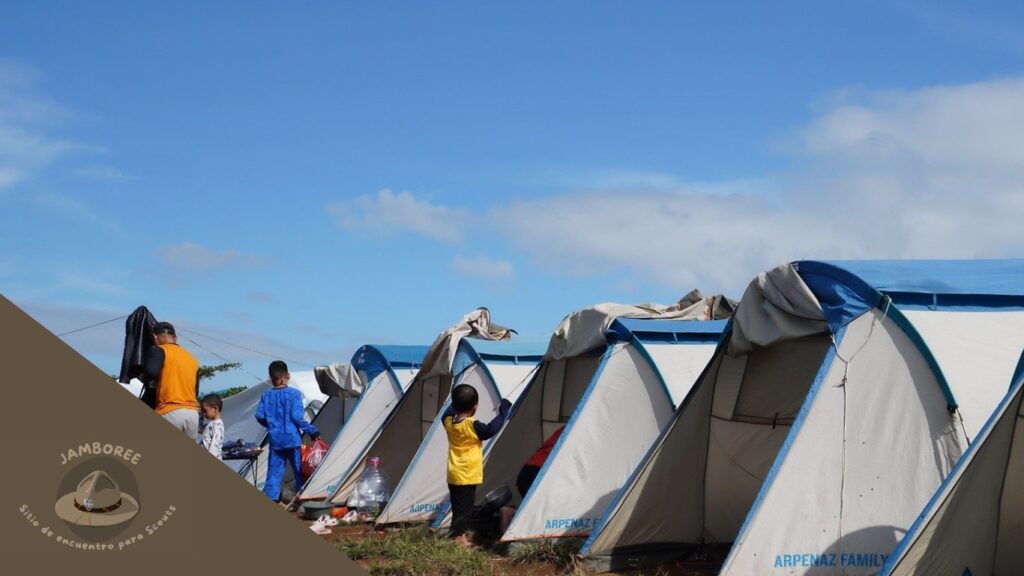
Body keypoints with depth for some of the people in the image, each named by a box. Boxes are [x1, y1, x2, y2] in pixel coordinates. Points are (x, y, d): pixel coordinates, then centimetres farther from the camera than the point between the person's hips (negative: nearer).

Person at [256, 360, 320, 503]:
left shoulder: (266, 396, 1)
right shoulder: (294, 394, -10)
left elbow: (259, 416, 1)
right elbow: (296, 417, -15)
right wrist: (312, 431, -8)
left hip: (275, 440, 3)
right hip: (292, 439, -3)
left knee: (274, 471, 6)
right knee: (299, 471, 9)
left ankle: (270, 500, -2)